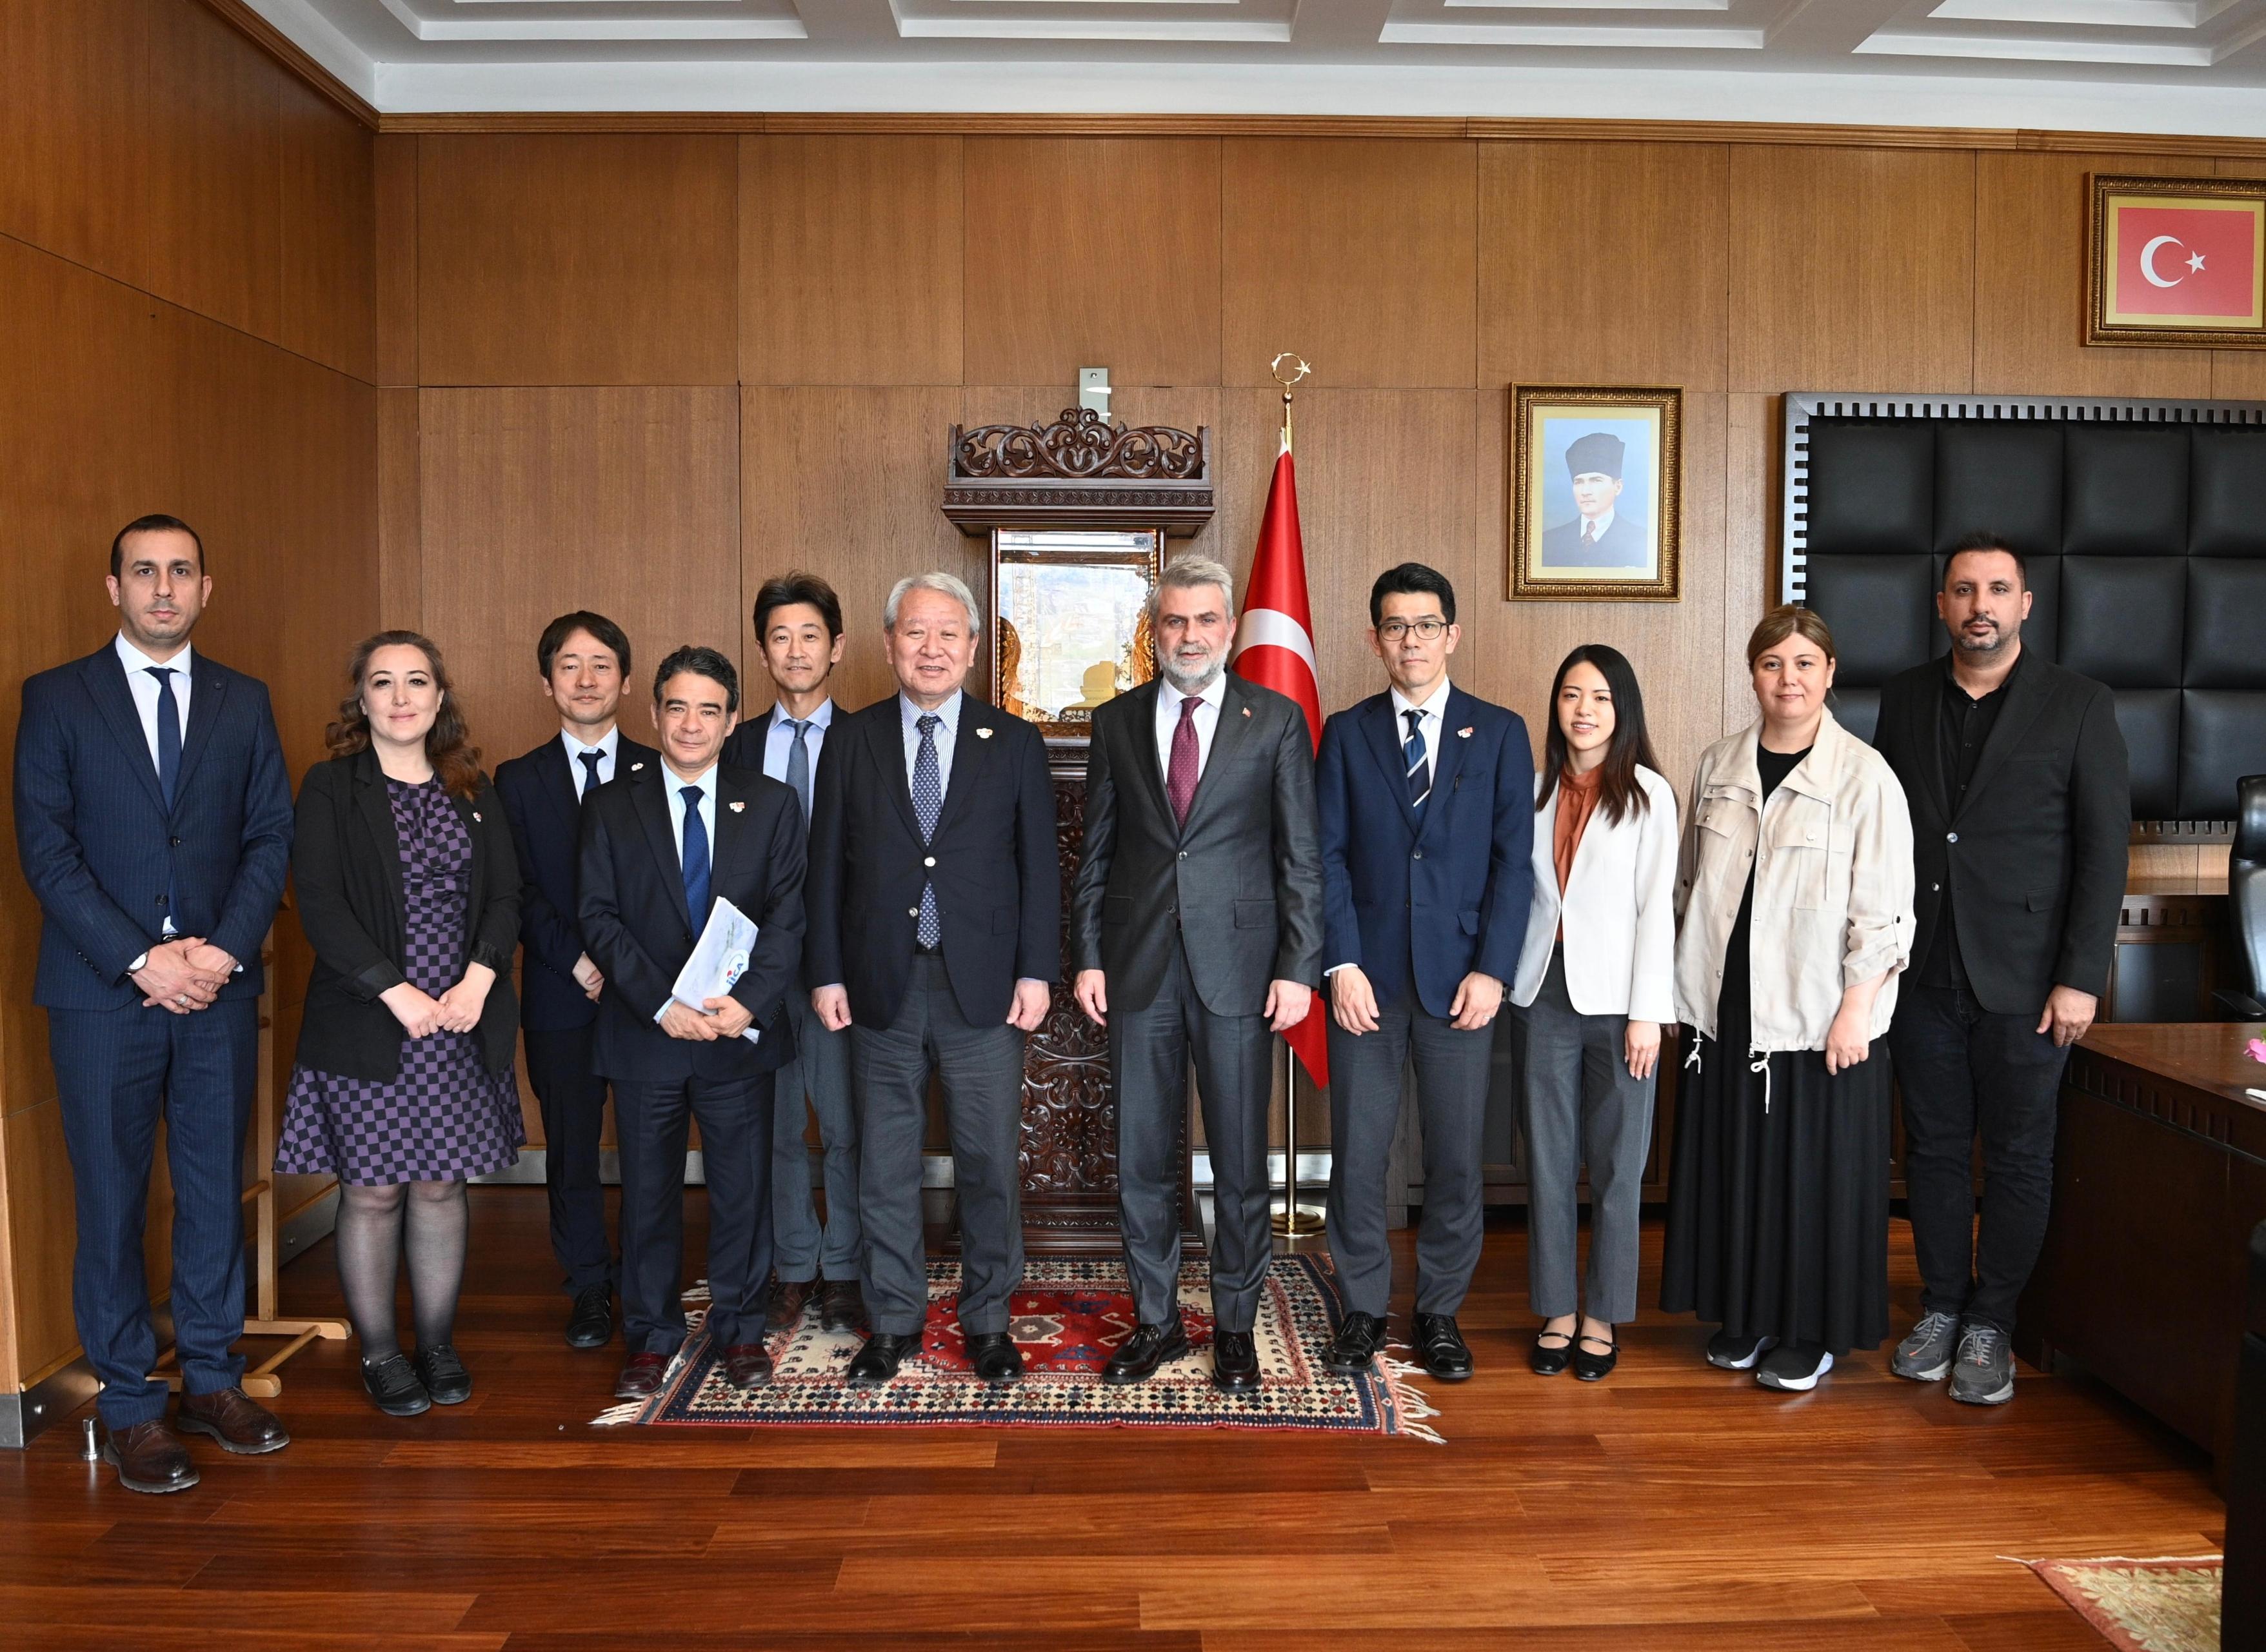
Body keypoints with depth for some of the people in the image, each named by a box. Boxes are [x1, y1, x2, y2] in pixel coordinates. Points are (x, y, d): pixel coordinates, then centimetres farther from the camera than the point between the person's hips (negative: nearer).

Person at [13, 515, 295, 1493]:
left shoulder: (243, 702, 9)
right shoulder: (56, 699, 2)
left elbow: (271, 836, 5)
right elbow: (46, 849, -5)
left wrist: (226, 949, -9)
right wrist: (141, 960, -13)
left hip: (220, 985, 2)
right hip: (102, 992, -2)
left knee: (216, 1189, 9)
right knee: (112, 1201, 5)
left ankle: (213, 1377, 22)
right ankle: (131, 1406, 16)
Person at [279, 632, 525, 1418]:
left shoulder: (473, 791, 11)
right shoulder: (330, 787, -1)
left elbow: (506, 894, 5)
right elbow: (319, 904, -10)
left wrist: (478, 979, -11)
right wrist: (398, 992, -16)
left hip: (462, 1021, 3)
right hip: (366, 1023, -3)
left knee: (442, 1184, 9)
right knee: (372, 1191, 4)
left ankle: (438, 1345, 21)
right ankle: (379, 1354, 18)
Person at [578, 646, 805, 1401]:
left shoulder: (771, 804, 4)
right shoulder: (611, 806, 4)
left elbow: (788, 915, -1)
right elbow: (600, 917, -3)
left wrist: (748, 1001, -15)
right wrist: (662, 1004, -14)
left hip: (741, 1029, 0)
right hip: (644, 1032, 0)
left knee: (742, 1185, 8)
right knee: (648, 1190, 10)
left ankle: (739, 1329, 25)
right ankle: (651, 1335, 25)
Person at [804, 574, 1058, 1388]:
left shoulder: (1013, 742, 4)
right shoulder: (851, 741, 6)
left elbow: (1039, 865, 2)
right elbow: (827, 865, 5)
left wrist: (1036, 971, -5)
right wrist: (828, 973, -1)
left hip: (983, 985, -1)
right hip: (882, 984, 1)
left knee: (990, 1162, 5)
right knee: (884, 1165, 10)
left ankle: (989, 1320, 23)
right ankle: (893, 1322, 25)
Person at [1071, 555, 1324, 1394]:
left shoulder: (1277, 719, 1)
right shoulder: (1117, 721, 8)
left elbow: (1301, 855, 0)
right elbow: (1096, 851, 9)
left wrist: (1299, 968, -7)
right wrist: (1087, 958, 2)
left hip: (1237, 966, -2)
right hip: (1138, 968, 2)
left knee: (1240, 1159, 7)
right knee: (1142, 1157, 9)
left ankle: (1235, 1325, 23)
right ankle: (1155, 1319, 25)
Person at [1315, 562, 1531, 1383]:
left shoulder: (1499, 732, 6)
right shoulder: (1347, 732, 7)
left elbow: (1513, 857, 0)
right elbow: (1328, 855, 2)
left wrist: (1492, 970, -8)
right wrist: (1342, 964, -8)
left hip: (1461, 976, 0)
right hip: (1367, 975, 1)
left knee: (1457, 1156, 6)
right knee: (1357, 1152, 5)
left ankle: (1439, 1313, 22)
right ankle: (1363, 1309, 21)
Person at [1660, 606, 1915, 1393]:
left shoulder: (1864, 775, -7)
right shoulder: (1718, 766, 7)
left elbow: (1882, 908, -9)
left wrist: (1855, 1009, -13)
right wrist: (1690, 982, 11)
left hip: (1821, 1016, -4)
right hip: (1729, 1010, 5)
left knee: (1814, 1171, 5)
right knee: (1733, 1164, 12)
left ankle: (1812, 1331, 21)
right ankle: (1744, 1314, 28)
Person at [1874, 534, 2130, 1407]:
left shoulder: (2080, 705, -3)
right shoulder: (1905, 697, 7)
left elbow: (2104, 850, -5)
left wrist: (2080, 978, -10)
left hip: (2023, 976, -3)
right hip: (1922, 972, 3)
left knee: (2018, 1160, 6)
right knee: (1934, 1148, 11)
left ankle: (1990, 1326, 20)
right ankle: (1941, 1308, 25)